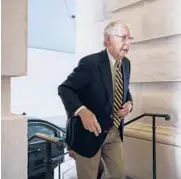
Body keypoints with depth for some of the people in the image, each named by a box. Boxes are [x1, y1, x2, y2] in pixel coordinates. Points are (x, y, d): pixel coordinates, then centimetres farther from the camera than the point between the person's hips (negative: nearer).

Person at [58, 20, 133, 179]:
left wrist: (129, 103, -6)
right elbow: (64, 88, -19)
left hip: (114, 131, 7)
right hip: (89, 131, -6)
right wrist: (83, 111, -36)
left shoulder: (126, 63, 3)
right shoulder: (90, 62, -20)